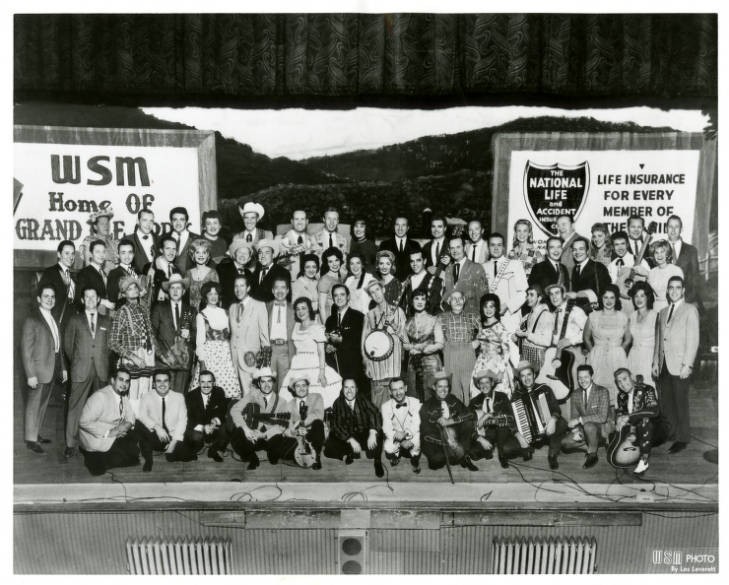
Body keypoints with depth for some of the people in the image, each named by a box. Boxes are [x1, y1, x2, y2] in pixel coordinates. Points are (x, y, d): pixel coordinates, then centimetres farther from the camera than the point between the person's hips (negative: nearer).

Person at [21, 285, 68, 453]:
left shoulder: (54, 320, 12)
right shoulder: (31, 320, -11)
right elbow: (26, 349, -14)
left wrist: (63, 368, 13)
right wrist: (30, 374, -17)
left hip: (53, 369, 7)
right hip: (39, 370, -7)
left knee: (43, 403, 15)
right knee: (34, 405, 3)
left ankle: (36, 434, 27)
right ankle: (31, 440, 13)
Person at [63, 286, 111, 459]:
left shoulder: (107, 321, 11)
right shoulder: (75, 320, 8)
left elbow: (110, 344, 12)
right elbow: (68, 344, 11)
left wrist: (103, 361, 6)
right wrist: (76, 361, 8)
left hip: (101, 370, 1)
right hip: (81, 371, -1)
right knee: (75, 407, -2)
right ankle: (71, 444, 4)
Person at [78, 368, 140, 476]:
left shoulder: (123, 396, 3)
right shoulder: (100, 396, -21)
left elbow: (131, 416, 6)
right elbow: (84, 422, -25)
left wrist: (128, 424, -19)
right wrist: (108, 432, -27)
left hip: (114, 434, 8)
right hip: (96, 439, -8)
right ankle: (97, 460, 3)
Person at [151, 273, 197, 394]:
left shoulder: (191, 310, 15)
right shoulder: (159, 308, 11)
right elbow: (152, 332, 5)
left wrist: (189, 335, -9)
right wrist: (161, 351, -6)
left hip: (185, 358, 1)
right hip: (165, 356, -1)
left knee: (180, 393, -5)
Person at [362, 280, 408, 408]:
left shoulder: (397, 311, 10)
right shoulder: (370, 315, 10)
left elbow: (404, 334, 10)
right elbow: (364, 340, 9)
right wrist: (366, 364, 3)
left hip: (394, 360, 0)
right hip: (376, 361, 0)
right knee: (377, 398, -3)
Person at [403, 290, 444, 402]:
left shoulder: (433, 320, 0)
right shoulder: (408, 322, 10)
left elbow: (440, 344, -4)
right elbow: (404, 344, 10)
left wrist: (420, 349, -10)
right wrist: (415, 347, -9)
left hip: (430, 361, -3)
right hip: (413, 363, 3)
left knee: (431, 397, -7)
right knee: (414, 397, 1)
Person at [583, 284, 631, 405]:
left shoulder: (623, 317, 5)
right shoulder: (593, 316, 3)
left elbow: (628, 339, 12)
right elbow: (586, 338, 12)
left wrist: (617, 352, 6)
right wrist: (594, 352, 6)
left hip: (618, 358, 1)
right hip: (597, 358, -1)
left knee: (617, 387, -4)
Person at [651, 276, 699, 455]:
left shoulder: (690, 310, -2)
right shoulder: (662, 312, 17)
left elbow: (693, 340, -8)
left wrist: (687, 365, -14)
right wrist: (656, 362, 10)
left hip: (680, 365, -5)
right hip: (664, 366, 5)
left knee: (680, 403, 1)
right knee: (665, 403, 7)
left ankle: (682, 439, 12)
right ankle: (671, 433, 19)